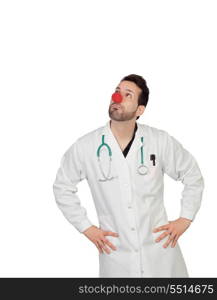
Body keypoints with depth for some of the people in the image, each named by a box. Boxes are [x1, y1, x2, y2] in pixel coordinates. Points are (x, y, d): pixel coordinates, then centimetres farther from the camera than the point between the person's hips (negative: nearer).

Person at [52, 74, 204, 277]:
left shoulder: (161, 142, -8)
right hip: (115, 254, 0)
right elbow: (62, 187, 5)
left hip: (160, 247, 1)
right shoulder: (84, 147, -9)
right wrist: (86, 227, 2)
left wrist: (185, 219, 1)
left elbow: (193, 176, 6)